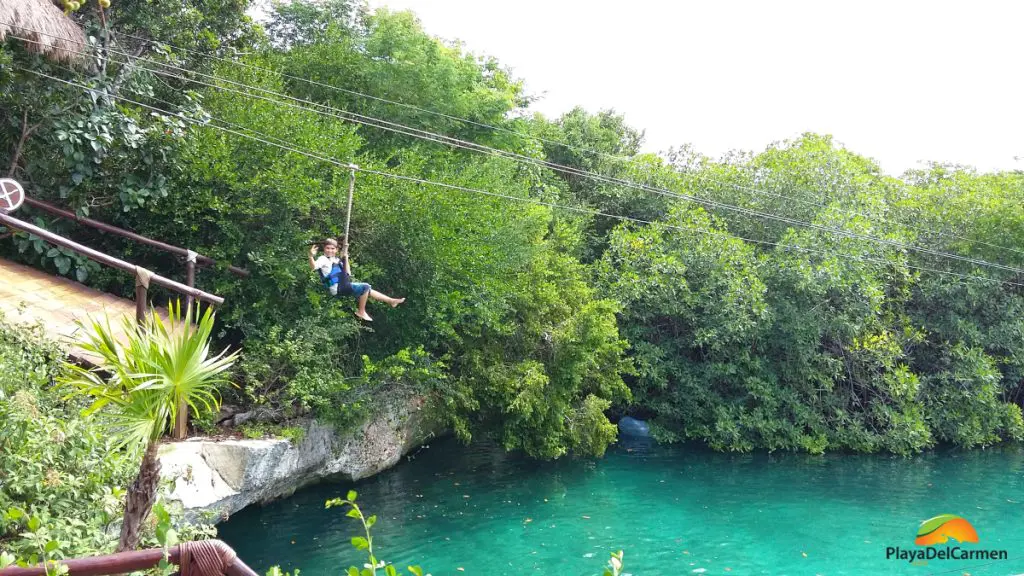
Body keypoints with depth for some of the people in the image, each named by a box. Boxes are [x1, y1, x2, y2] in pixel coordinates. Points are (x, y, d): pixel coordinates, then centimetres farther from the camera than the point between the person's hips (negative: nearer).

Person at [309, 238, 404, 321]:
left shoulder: (336, 260, 20)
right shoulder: (323, 259, -5)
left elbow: (347, 273, 21)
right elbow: (313, 266, -26)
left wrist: (345, 258, 16)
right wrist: (311, 256, -46)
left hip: (343, 286, 9)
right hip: (337, 288, -9)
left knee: (368, 290, 12)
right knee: (365, 287, -17)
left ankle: (391, 301, 21)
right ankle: (361, 312, -7)